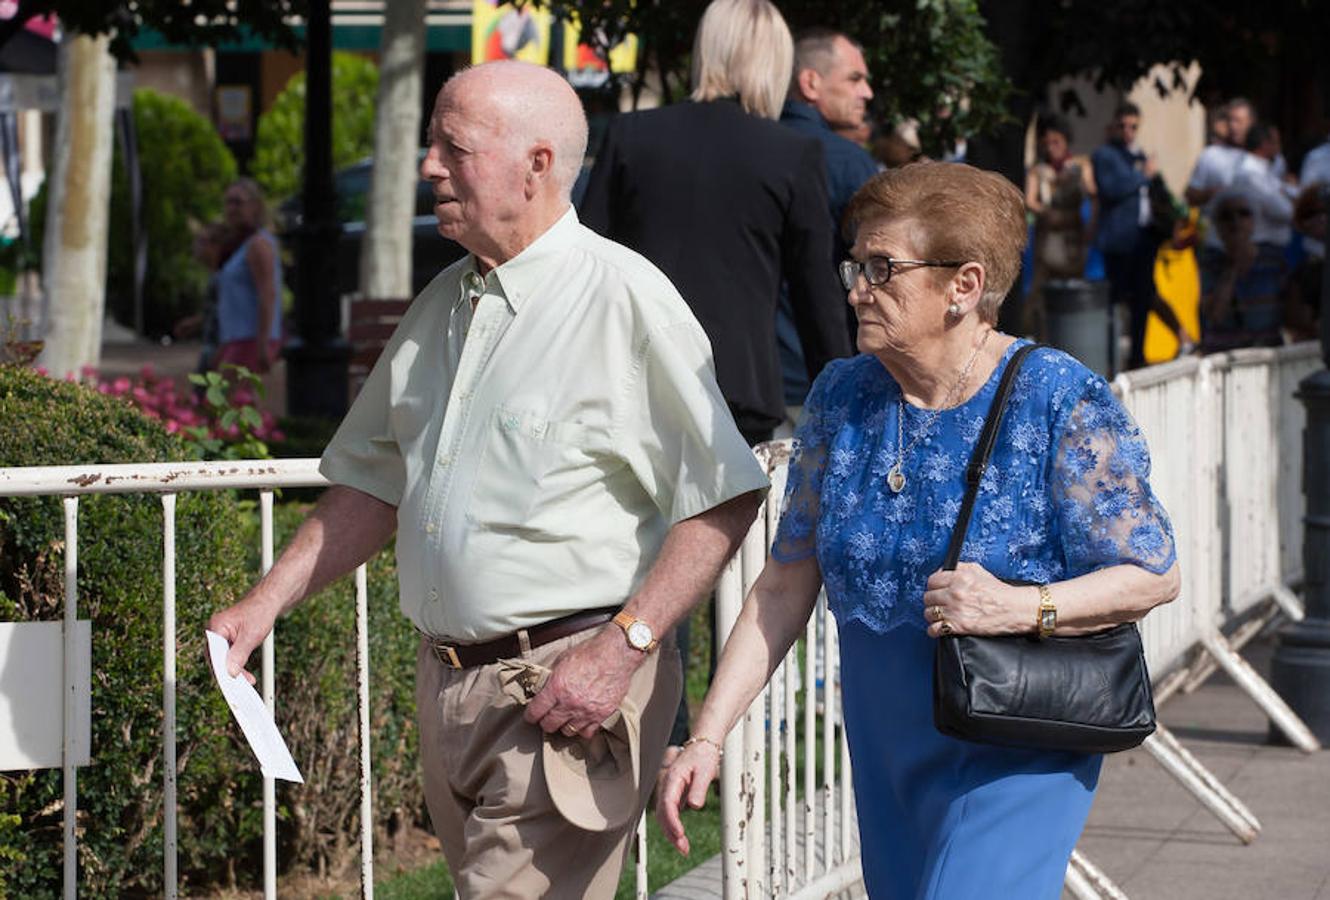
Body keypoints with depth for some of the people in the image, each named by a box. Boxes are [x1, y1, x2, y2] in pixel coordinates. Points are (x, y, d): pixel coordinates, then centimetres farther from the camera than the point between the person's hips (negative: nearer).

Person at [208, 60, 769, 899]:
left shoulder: (623, 297, -11)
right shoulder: (446, 303, 14)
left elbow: (722, 498, -13)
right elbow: (375, 483, 22)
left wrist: (623, 647, -19)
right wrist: (265, 605, 13)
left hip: (565, 693, -8)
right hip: (449, 683, 8)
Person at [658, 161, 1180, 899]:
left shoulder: (1062, 403, -11)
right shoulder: (841, 397, 3)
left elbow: (1154, 576, -10)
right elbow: (785, 584, 5)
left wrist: (1017, 609, -26)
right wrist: (707, 737, -2)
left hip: (1013, 757, -6)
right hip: (885, 749, 6)